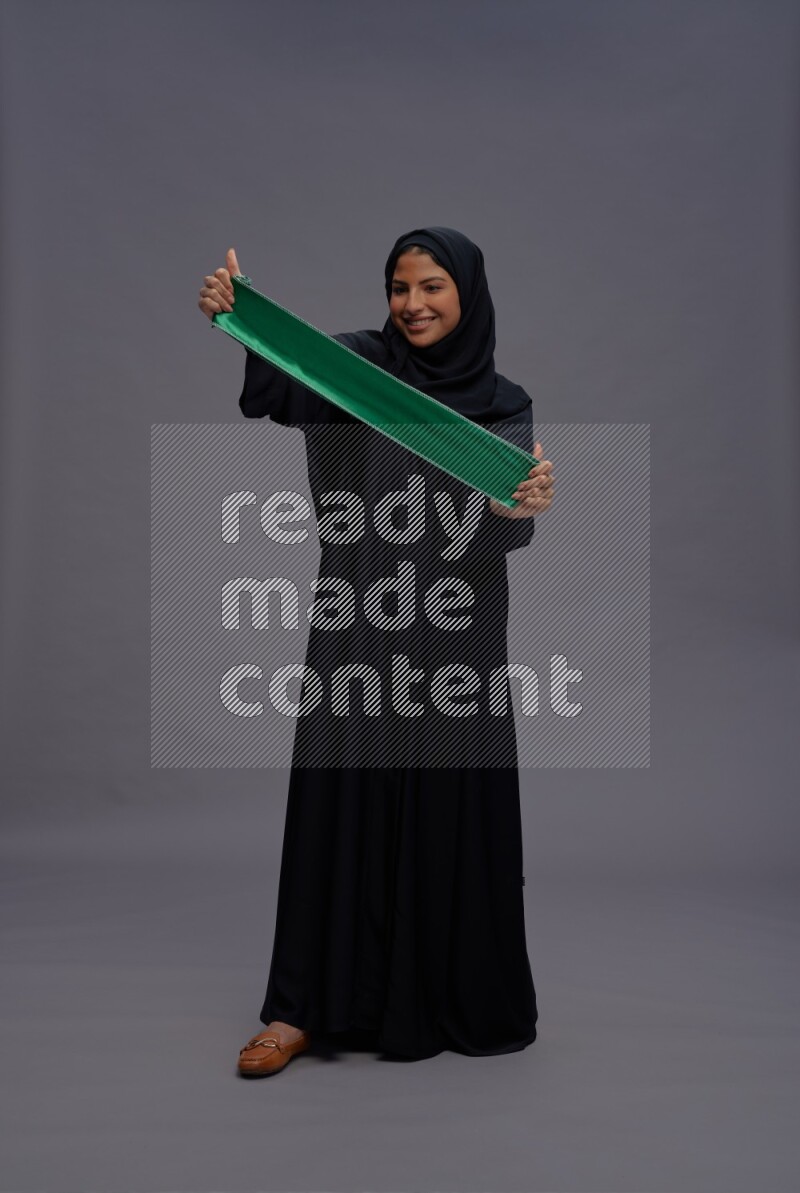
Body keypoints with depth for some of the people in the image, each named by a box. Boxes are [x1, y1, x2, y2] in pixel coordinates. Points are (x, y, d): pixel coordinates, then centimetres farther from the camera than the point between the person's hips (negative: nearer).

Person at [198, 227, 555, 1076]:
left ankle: (464, 1000, 25)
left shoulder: (504, 404, 4)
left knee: (453, 815, 6)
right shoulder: (359, 363, 3)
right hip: (357, 631, 0)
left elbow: (504, 520, -14)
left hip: (454, 639, 1)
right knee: (339, 805, 2)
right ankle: (305, 1005, 13)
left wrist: (526, 502, -38)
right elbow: (276, 385, -18)